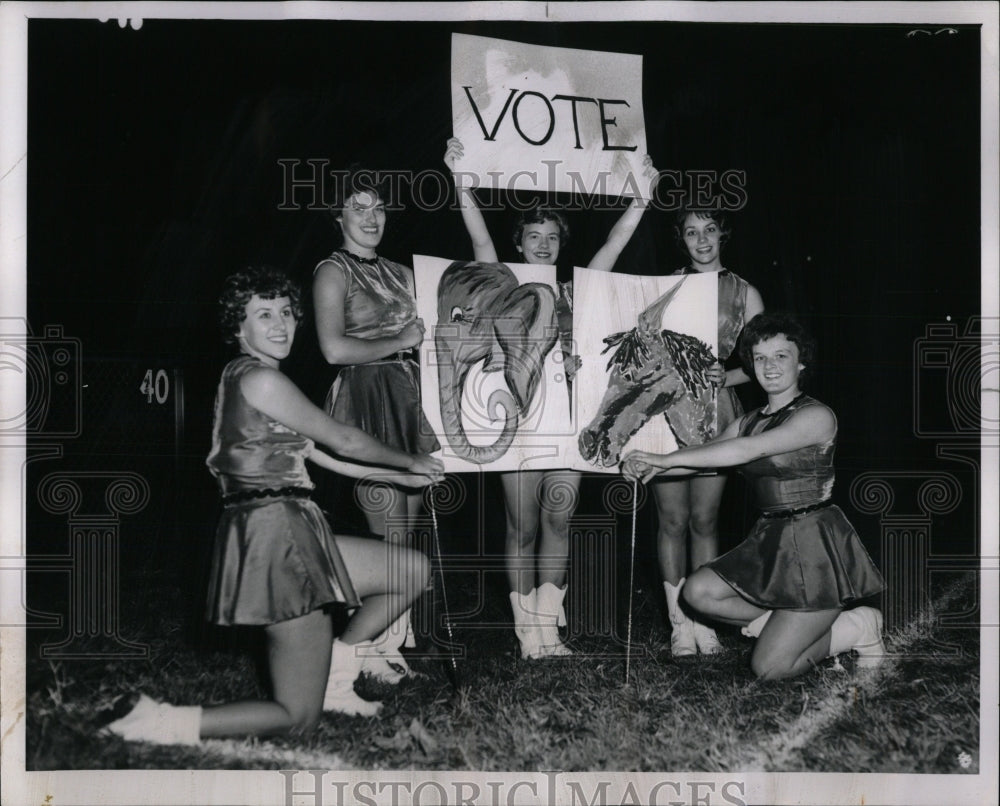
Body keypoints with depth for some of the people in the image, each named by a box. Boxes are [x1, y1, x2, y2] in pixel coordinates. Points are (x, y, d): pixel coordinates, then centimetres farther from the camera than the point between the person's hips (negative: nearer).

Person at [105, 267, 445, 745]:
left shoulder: (240, 378, 19)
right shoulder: (260, 379, -11)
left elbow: (326, 460, 24)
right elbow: (344, 441, -3)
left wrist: (400, 477, 27)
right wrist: (411, 462, 13)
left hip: (290, 533, 10)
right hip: (276, 531, -10)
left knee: (415, 570, 16)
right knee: (298, 717, -5)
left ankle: (332, 675, 19)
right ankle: (167, 725, -8)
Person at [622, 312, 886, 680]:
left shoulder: (817, 416, -13)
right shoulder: (748, 422, 12)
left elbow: (749, 450, -24)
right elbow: (706, 452, 2)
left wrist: (667, 459, -25)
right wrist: (647, 468, -19)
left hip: (816, 544, -7)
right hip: (770, 542, 7)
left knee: (770, 667, -10)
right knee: (698, 591, -11)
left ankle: (856, 628, 13)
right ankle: (785, 624, 9)